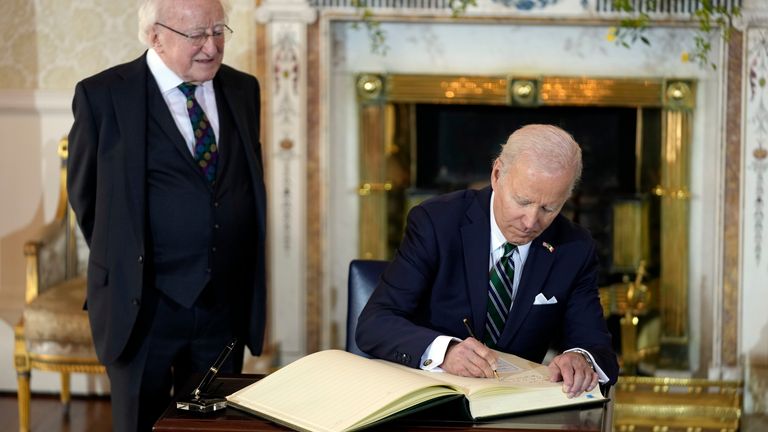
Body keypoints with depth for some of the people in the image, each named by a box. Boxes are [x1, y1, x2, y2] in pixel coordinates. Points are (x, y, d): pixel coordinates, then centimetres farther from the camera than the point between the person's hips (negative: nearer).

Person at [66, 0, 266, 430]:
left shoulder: (244, 89, 6)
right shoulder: (103, 95, -8)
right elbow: (84, 194, 2)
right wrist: (124, 261, 9)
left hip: (227, 303, 4)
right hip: (144, 305, -3)